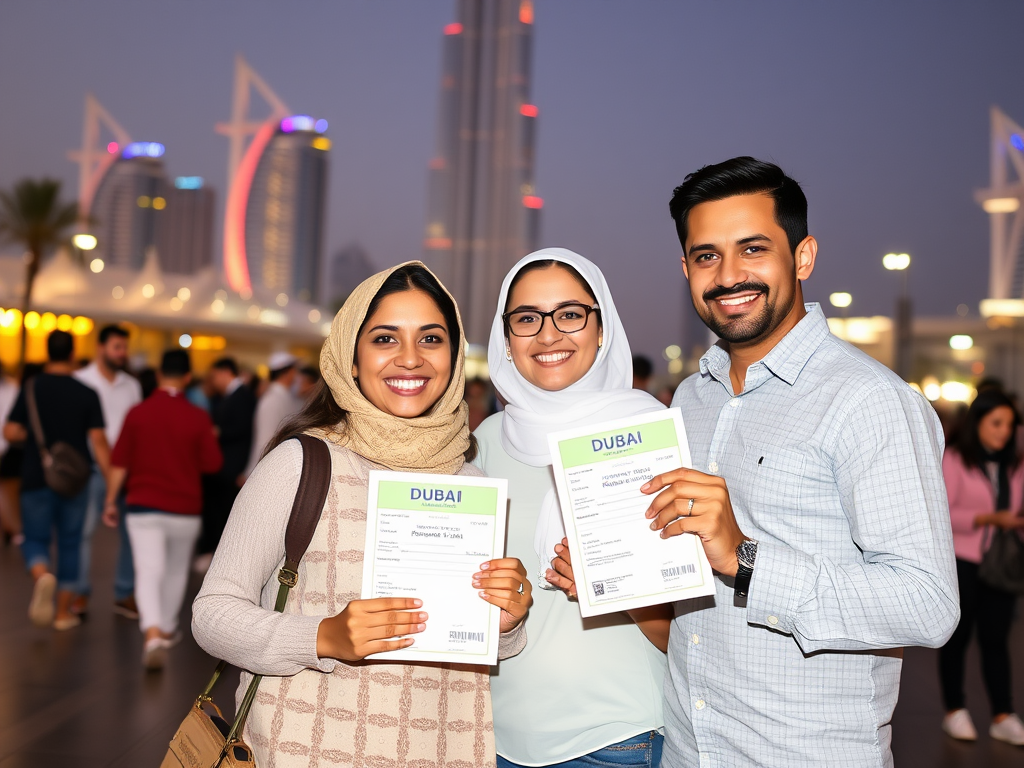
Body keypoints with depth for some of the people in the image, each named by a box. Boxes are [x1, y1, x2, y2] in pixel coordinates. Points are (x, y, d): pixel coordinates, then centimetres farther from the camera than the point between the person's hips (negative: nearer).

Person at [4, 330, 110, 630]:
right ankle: (63, 612, 17)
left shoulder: (31, 388, -4)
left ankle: (42, 575, -23)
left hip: (37, 479, -1)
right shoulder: (87, 394, -4)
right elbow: (98, 441, -8)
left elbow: (11, 432, -7)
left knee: (35, 539, 10)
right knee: (70, 544, 12)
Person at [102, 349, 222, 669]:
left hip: (143, 505, 0)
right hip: (184, 509, 1)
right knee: (176, 570, 19)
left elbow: (119, 462, -3)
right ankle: (167, 628, 33)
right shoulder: (198, 417, -7)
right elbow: (213, 463, -5)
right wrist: (211, 438, 13)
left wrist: (111, 500, 7)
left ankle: (153, 634, -22)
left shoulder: (137, 413, -4)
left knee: (148, 572, -5)